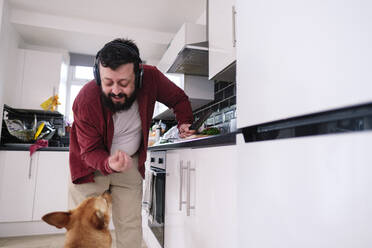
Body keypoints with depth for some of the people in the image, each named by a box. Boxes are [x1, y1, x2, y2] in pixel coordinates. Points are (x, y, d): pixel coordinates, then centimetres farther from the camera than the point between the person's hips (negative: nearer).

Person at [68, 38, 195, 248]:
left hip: (130, 164, 2)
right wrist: (109, 164, -39)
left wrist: (184, 123, -14)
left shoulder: (150, 77, -22)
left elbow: (179, 98, -2)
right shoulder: (85, 101, -27)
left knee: (131, 227, 6)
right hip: (92, 166, -1)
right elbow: (90, 151, -19)